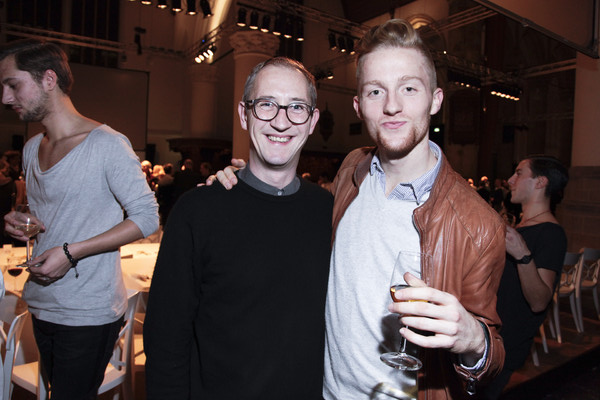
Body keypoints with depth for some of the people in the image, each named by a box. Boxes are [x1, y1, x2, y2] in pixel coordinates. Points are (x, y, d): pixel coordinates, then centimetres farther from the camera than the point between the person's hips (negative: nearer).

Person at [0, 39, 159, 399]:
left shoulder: (107, 144, -15)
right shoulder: (32, 148, 11)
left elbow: (147, 218, -17)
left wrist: (71, 252, -20)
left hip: (89, 313, -7)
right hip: (42, 306, 8)